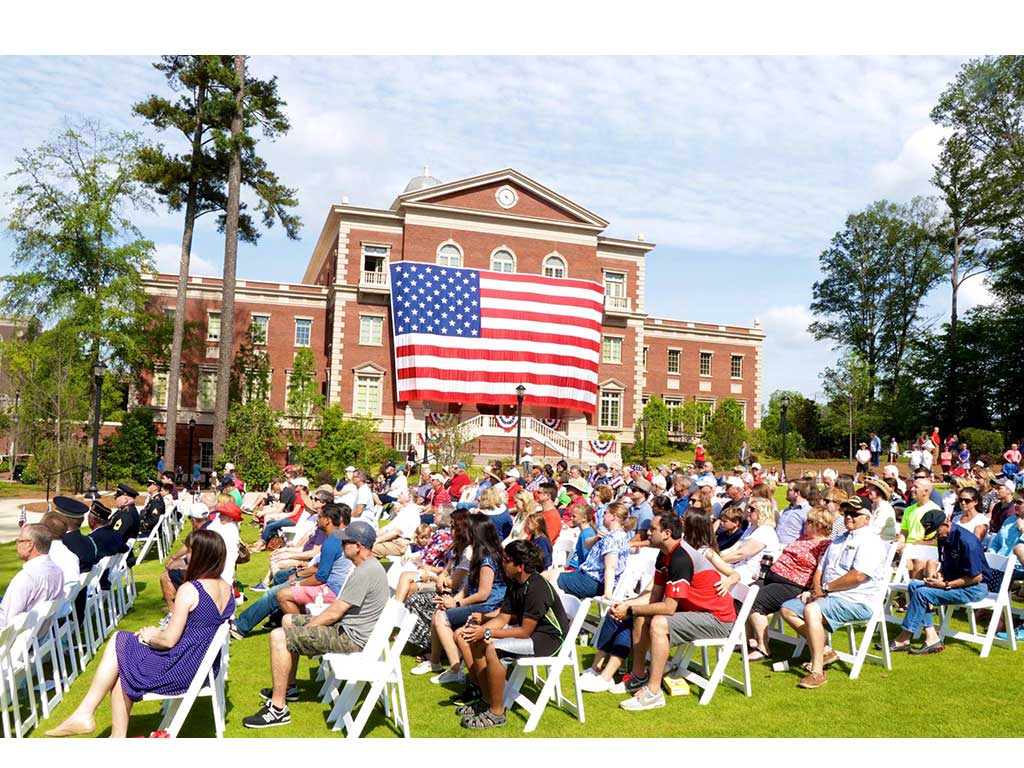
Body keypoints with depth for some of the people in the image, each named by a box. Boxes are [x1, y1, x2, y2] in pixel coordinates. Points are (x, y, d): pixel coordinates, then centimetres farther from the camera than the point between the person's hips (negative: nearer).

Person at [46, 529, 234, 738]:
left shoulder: (189, 589, -21)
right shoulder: (227, 589, 3)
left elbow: (169, 640, -18)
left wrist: (150, 636, 4)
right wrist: (158, 633, 10)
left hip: (181, 668, -8)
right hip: (204, 668, 8)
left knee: (117, 644, 10)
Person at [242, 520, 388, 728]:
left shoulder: (364, 573, -24)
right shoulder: (370, 566, 10)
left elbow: (334, 613, -20)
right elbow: (339, 607, 14)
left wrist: (305, 628, -5)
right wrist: (304, 626, 9)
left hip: (352, 637, -11)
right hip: (346, 627, 11)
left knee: (279, 637, -18)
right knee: (288, 620, 21)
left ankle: (278, 708, -13)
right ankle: (289, 687, 30)